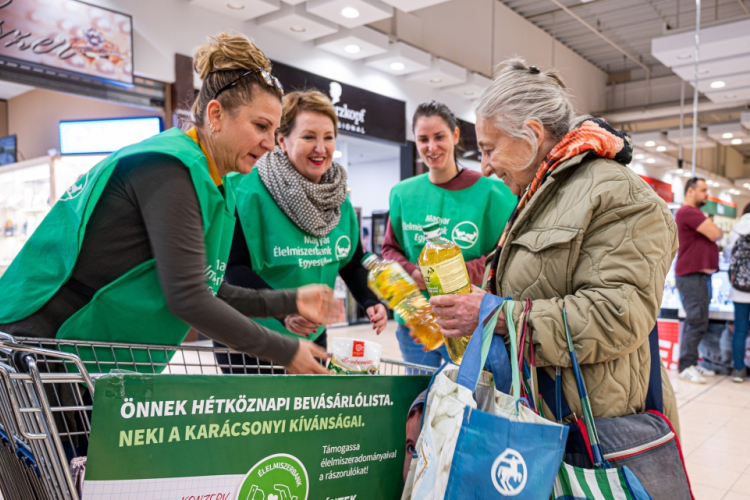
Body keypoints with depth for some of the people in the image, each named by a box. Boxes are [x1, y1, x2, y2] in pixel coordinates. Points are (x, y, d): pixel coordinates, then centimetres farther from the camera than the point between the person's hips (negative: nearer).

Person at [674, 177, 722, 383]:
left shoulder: (696, 213, 22)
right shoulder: (687, 212, -12)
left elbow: (713, 235, 22)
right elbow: (715, 234, -16)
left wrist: (713, 229, 2)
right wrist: (719, 230, 5)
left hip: (701, 274, 10)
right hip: (691, 275, -10)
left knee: (695, 321, 11)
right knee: (697, 322, -11)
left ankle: (692, 363, 16)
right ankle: (686, 366, -7)